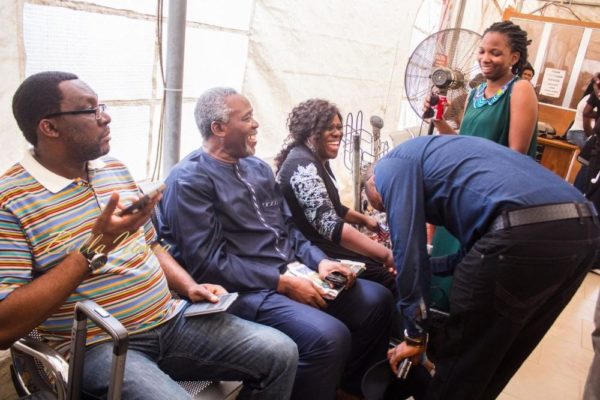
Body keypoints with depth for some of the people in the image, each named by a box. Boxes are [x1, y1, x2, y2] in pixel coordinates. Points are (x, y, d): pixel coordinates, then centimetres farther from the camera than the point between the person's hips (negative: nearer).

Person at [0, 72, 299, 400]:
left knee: (281, 353, -4)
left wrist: (190, 287, 2)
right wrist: (95, 248, -24)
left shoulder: (115, 170, 11)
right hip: (99, 346, -6)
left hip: (173, 320, 7)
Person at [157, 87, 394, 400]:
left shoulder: (258, 168, 14)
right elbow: (208, 263, -19)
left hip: (289, 274, 9)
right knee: (328, 336, -29)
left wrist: (319, 260, -3)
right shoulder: (189, 180, -12)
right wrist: (282, 283, -19)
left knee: (376, 299, 5)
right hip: (245, 291, -8)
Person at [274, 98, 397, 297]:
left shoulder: (317, 160, 11)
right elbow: (331, 226, -33)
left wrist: (364, 219, 16)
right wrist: (386, 254, -36)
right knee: (391, 281, -15)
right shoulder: (303, 166, -21)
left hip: (326, 244, 10)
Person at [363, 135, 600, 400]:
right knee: (498, 355, 26)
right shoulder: (438, 156, 36)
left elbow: (408, 248, 2)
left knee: (461, 355, 12)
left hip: (524, 231, -9)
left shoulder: (391, 165, 12)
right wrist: (427, 266, 46)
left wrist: (415, 335, 11)